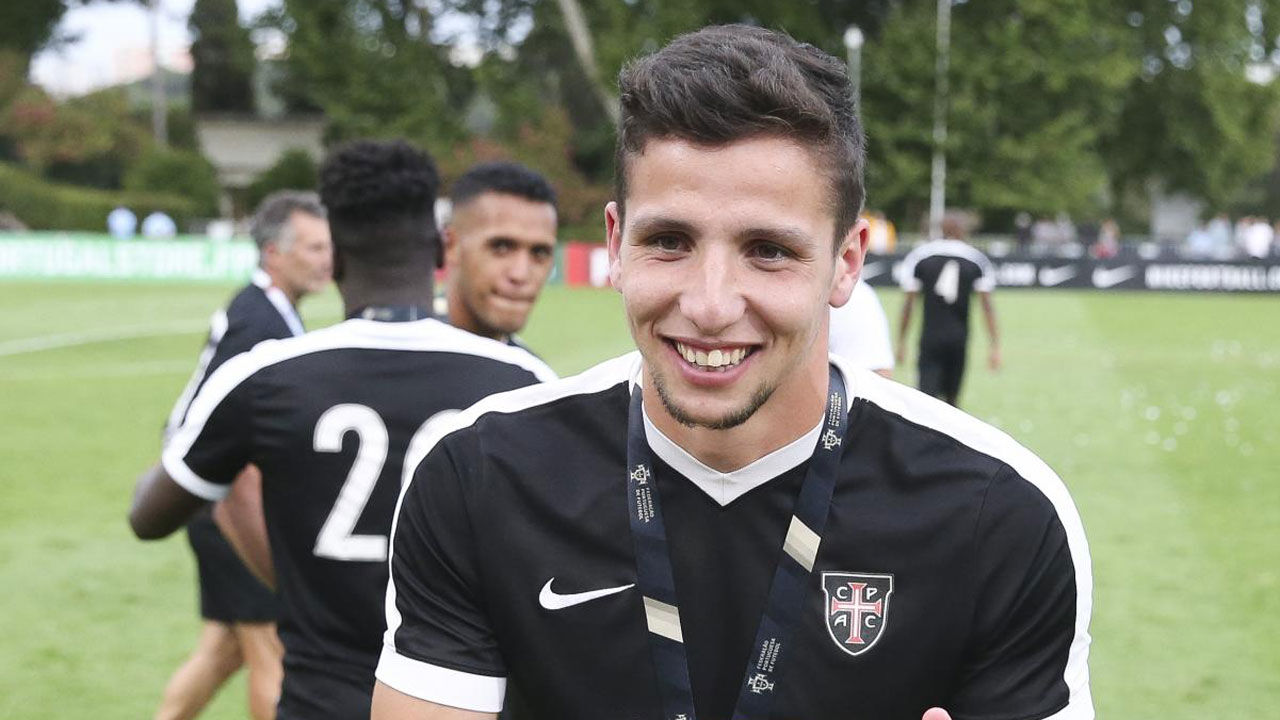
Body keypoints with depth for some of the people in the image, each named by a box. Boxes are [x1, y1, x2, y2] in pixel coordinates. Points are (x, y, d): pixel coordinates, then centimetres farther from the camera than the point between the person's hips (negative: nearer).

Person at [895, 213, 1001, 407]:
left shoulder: (918, 255, 1)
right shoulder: (977, 260, 3)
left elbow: (908, 304, 0)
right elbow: (987, 305, -1)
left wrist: (901, 342, 6)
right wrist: (994, 346, 2)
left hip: (930, 337, -1)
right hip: (959, 338, 1)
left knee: (927, 395, -5)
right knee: (952, 396, 15)